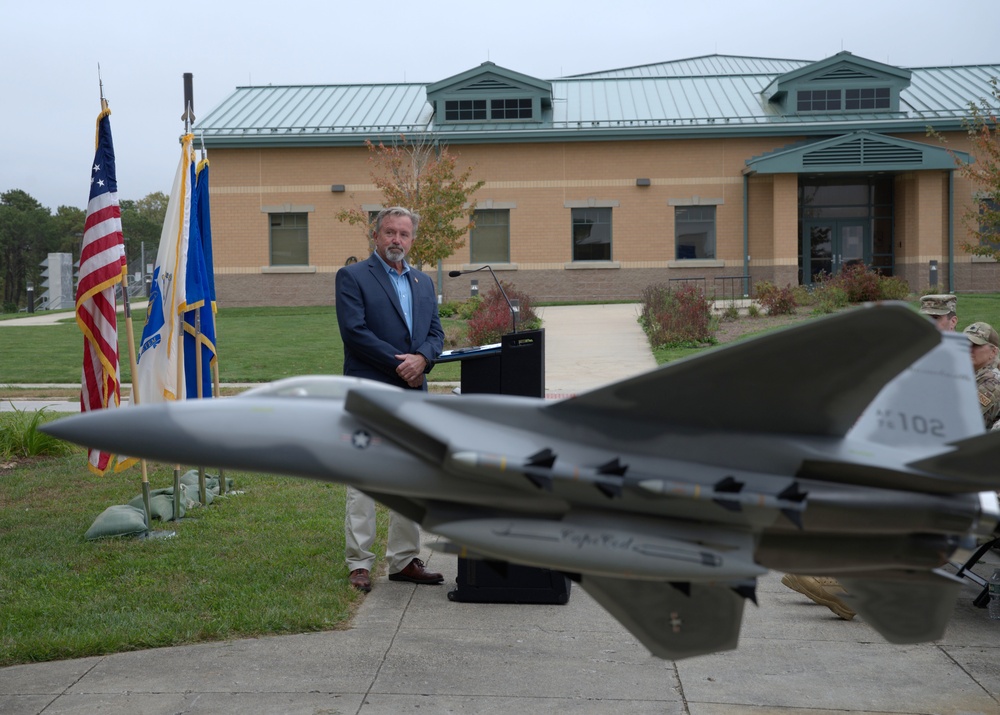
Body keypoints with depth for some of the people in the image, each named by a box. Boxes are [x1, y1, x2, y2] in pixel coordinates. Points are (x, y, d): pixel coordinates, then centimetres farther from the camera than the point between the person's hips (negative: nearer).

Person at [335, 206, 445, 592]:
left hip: (412, 394, 6)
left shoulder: (423, 282, 18)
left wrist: (421, 358, -9)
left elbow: (436, 333, 13)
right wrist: (399, 364, -13)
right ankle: (359, 564, 2)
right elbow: (354, 331, -12)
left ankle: (404, 560, 16)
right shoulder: (352, 277, -1)